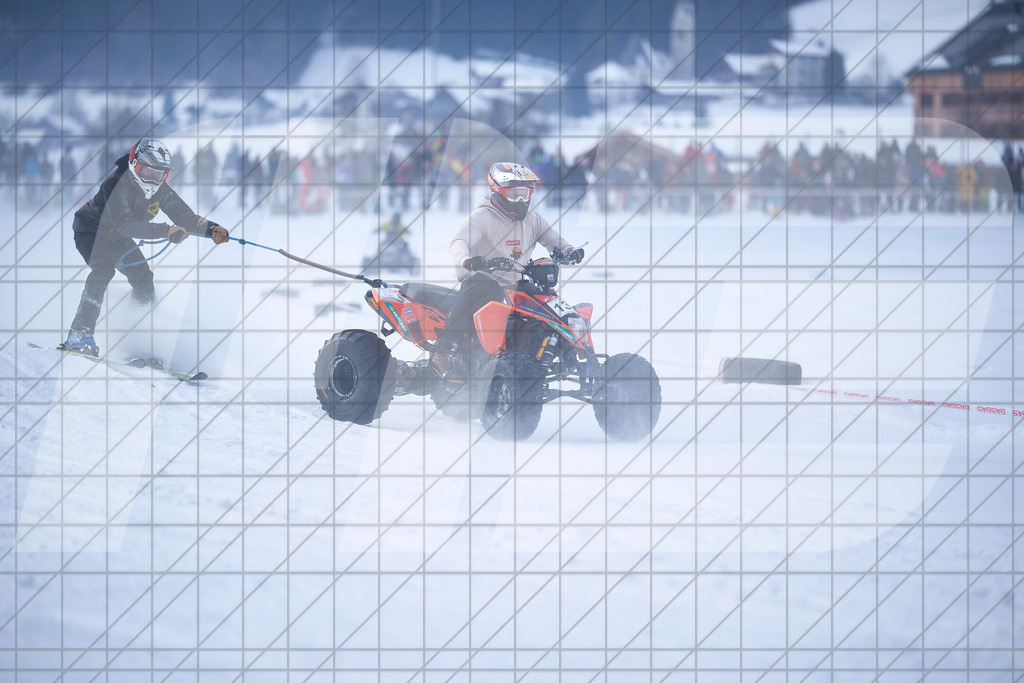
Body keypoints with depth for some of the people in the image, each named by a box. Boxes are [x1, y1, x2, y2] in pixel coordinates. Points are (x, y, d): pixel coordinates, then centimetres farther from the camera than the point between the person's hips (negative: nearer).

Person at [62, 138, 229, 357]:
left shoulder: (160, 190, -14)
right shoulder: (116, 185, -35)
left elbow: (185, 218, -13)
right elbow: (124, 225, -46)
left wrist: (211, 229, -33)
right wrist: (165, 232, -53)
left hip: (116, 239, 7)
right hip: (90, 230, -7)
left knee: (143, 277, -6)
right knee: (104, 270, -30)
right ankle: (80, 335, -33)